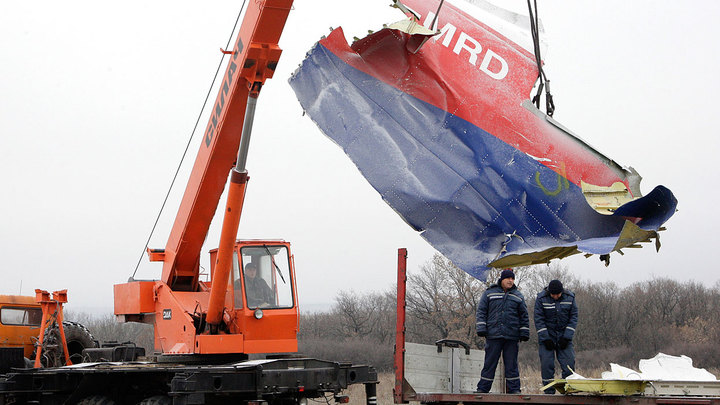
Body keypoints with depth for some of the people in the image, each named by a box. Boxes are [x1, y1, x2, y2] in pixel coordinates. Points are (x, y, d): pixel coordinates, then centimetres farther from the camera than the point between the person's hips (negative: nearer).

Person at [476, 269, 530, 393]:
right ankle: (482, 389, 6)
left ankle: (514, 389, 7)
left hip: (511, 336, 1)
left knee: (511, 364, 3)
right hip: (493, 335, -1)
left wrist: (524, 333, 7)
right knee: (489, 363, 1)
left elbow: (524, 316, 14)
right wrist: (481, 329, -3)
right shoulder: (489, 293, 8)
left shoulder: (518, 296, 13)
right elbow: (481, 311, 6)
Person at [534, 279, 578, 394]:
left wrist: (566, 337, -9)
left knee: (569, 363, -7)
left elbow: (573, 317, -1)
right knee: (547, 364, -7)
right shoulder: (541, 298, -9)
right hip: (546, 336, -2)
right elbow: (538, 320, -8)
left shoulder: (570, 297, -3)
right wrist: (546, 339, -13)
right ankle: (549, 392, 0)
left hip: (564, 337, 2)